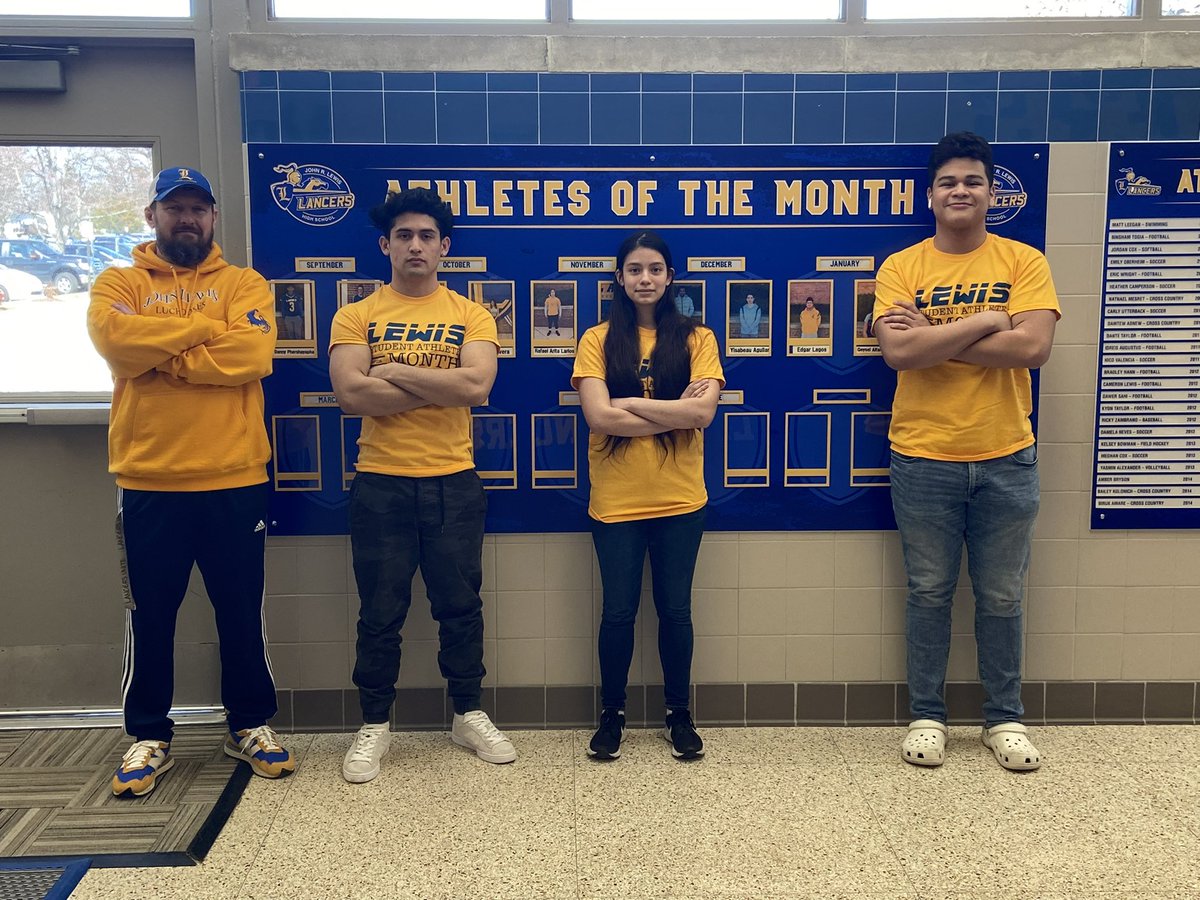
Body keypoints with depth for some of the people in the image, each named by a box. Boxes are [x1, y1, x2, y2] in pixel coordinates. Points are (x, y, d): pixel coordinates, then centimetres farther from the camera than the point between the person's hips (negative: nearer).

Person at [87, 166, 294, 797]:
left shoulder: (244, 285, 6)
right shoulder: (118, 284, 8)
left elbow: (250, 355, -13)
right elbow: (114, 336, -15)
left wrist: (156, 356, -10)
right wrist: (207, 326, -11)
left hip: (235, 482, 0)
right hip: (147, 484, 1)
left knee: (242, 612, 10)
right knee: (150, 616, 11)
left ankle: (250, 726, 27)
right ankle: (150, 736, 27)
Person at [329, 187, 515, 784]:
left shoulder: (470, 315, 3)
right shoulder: (356, 316, 2)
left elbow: (477, 385, -14)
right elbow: (351, 393, -14)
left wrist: (394, 371, -12)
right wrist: (441, 386, -12)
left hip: (453, 482, 1)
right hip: (380, 484, 0)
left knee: (460, 605, 12)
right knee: (380, 613, 8)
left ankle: (468, 715, 29)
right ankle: (374, 725, 25)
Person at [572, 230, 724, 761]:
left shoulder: (695, 338, 2)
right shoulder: (599, 340, 0)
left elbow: (704, 411, -13)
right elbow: (598, 416, -13)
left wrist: (629, 403, -13)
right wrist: (675, 412, -13)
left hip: (679, 499, 1)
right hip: (616, 500, 0)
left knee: (675, 610, 10)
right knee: (618, 612, 7)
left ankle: (679, 714, 28)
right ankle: (611, 715, 26)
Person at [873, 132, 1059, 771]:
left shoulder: (1024, 262, 0)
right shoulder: (901, 267, -1)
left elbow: (1033, 347, -15)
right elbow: (897, 351, -16)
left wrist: (932, 337, -15)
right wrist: (985, 320, -15)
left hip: (1006, 460, 1)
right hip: (923, 460, 0)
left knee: (1001, 598, 11)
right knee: (929, 594, 10)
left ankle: (1005, 718, 29)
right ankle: (926, 716, 25)